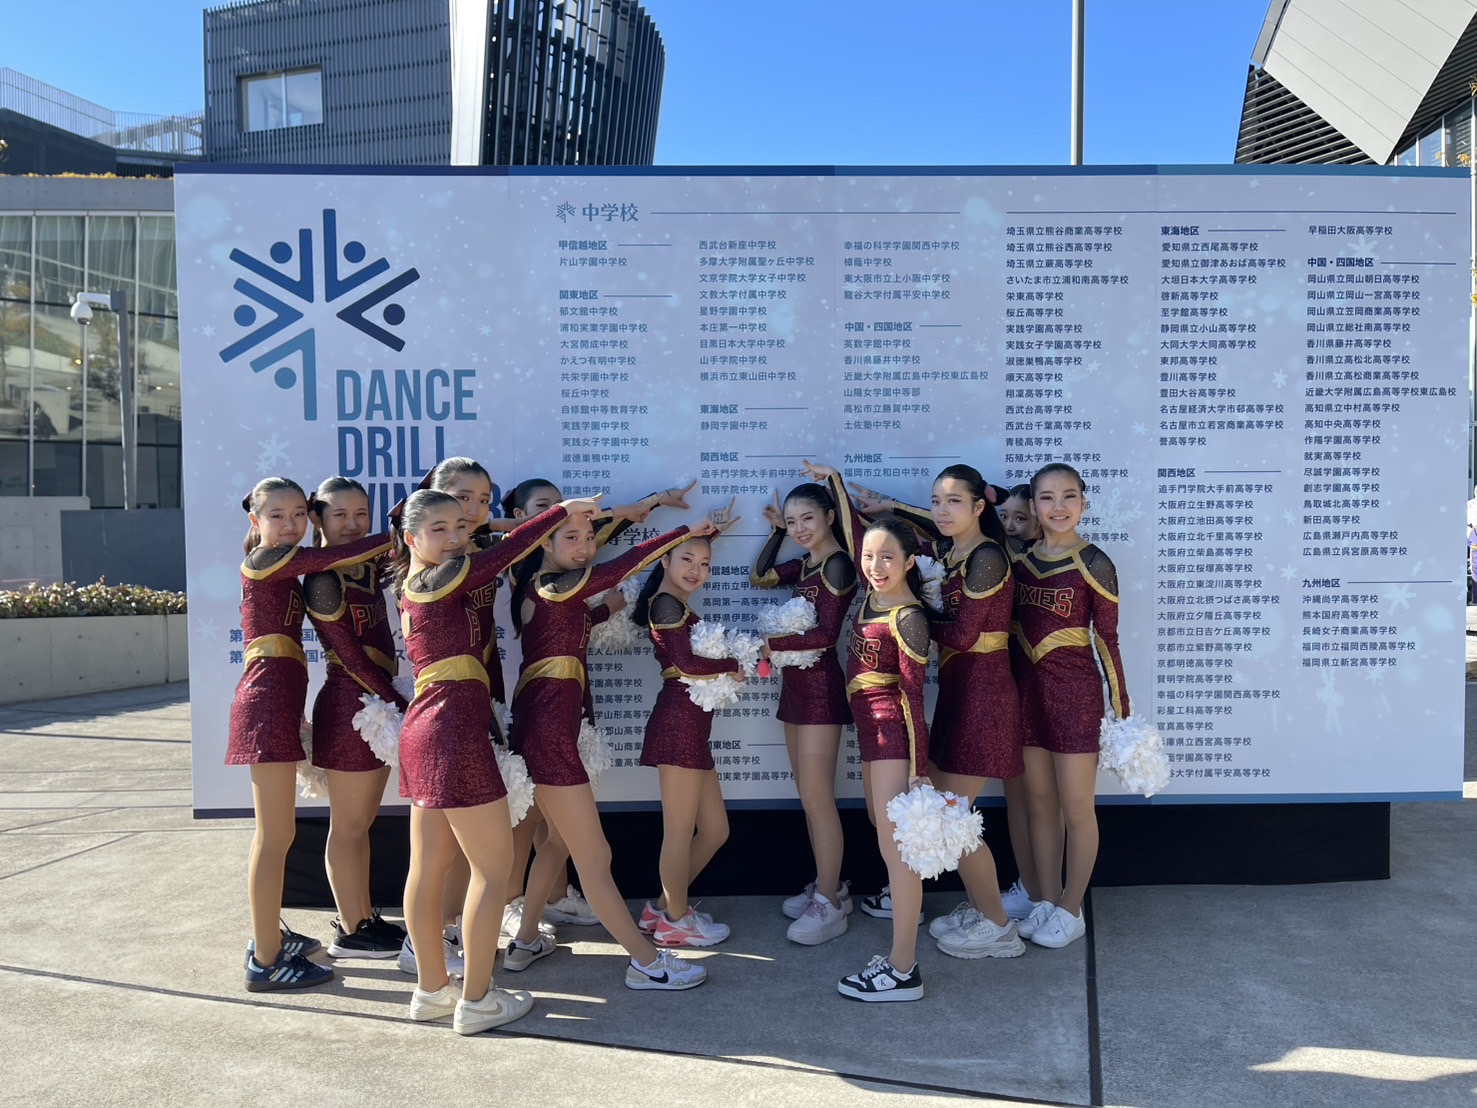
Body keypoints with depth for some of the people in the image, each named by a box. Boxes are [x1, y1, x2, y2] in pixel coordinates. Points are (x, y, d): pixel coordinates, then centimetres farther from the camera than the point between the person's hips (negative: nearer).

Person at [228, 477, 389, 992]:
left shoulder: (287, 567, 18)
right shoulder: (267, 559, -8)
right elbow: (338, 556, -17)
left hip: (280, 703, 10)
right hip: (267, 702, -10)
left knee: (275, 832, 18)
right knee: (276, 837, -5)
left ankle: (268, 934, 32)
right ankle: (266, 961, 4)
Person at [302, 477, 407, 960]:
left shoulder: (370, 566, 7)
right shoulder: (324, 581, -16)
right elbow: (353, 660, -17)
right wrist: (400, 704, -13)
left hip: (378, 703, 8)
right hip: (349, 706, -8)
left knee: (362, 820, 18)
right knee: (348, 825, 5)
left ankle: (364, 916, 30)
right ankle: (349, 933, 18)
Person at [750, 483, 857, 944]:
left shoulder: (837, 563, -13)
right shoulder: (805, 564, 11)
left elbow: (825, 635, -19)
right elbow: (759, 577, 24)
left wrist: (770, 643, -14)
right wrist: (776, 531, 15)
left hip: (820, 686, -9)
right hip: (796, 684, 9)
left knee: (817, 798, -5)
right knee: (809, 794, 13)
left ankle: (830, 905, 4)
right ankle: (828, 885, 25)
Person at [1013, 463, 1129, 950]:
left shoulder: (1093, 565, -10)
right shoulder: (1020, 559, 4)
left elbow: (1107, 641, -8)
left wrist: (1121, 710, -6)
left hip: (1075, 691, -5)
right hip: (1029, 689, 5)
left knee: (1077, 807, 7)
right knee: (1039, 803, 14)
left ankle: (1071, 910, 22)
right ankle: (1047, 900, 28)